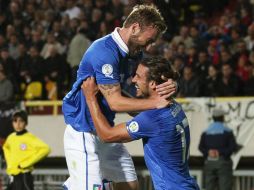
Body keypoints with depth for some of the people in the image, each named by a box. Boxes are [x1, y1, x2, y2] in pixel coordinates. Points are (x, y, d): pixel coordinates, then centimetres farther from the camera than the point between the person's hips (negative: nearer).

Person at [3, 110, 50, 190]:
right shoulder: (11, 138, 11)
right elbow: (6, 147, 35)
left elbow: (45, 149, -24)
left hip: (24, 177, -8)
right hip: (13, 177, 8)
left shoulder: (29, 138, -11)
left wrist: (27, 163, -20)